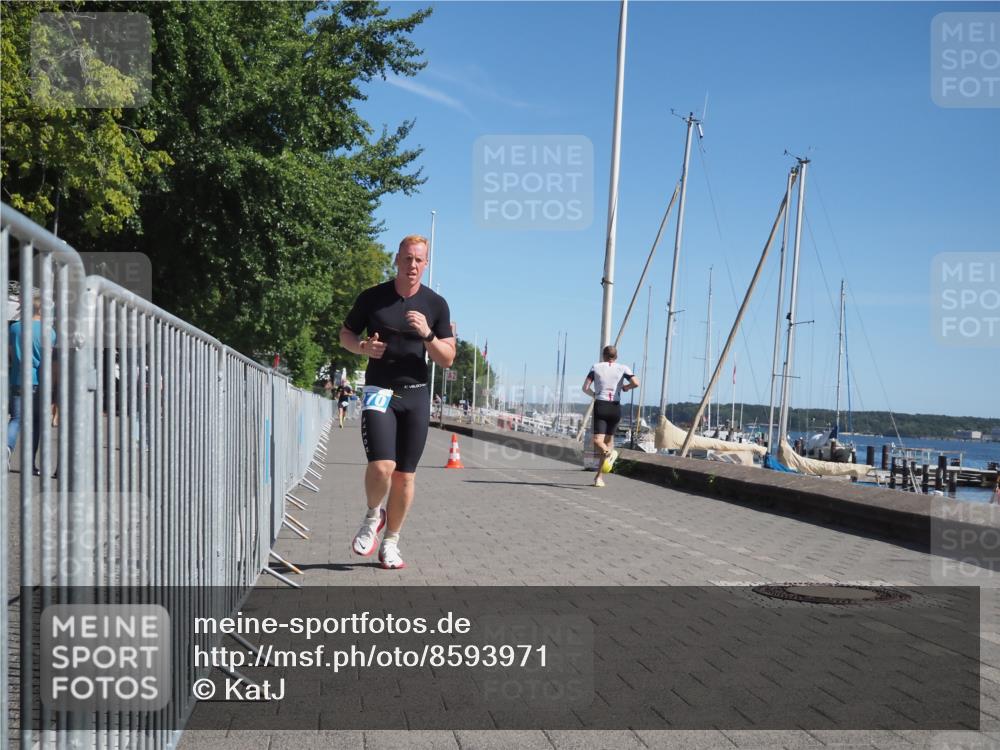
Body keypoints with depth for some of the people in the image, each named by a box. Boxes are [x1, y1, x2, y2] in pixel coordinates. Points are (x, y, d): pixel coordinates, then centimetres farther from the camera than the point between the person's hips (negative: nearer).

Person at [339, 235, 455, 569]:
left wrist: (427, 335, -16)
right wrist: (362, 347, -12)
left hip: (416, 394, 2)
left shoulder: (436, 304, 3)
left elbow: (448, 359, 2)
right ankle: (373, 515, 13)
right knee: (381, 467, -19)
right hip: (379, 391, -2)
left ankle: (390, 542, 22)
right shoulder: (372, 297, -1)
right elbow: (345, 334, 10)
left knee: (405, 476, 5)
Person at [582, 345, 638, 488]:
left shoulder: (596, 367, 5)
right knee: (608, 440, 14)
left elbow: (585, 388, -3)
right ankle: (599, 477, 14)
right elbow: (636, 383, -9)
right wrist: (625, 387, 11)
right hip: (615, 408, 2)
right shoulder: (623, 368, 5)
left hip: (600, 406, -2)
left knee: (598, 441, -5)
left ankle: (609, 452, -38)